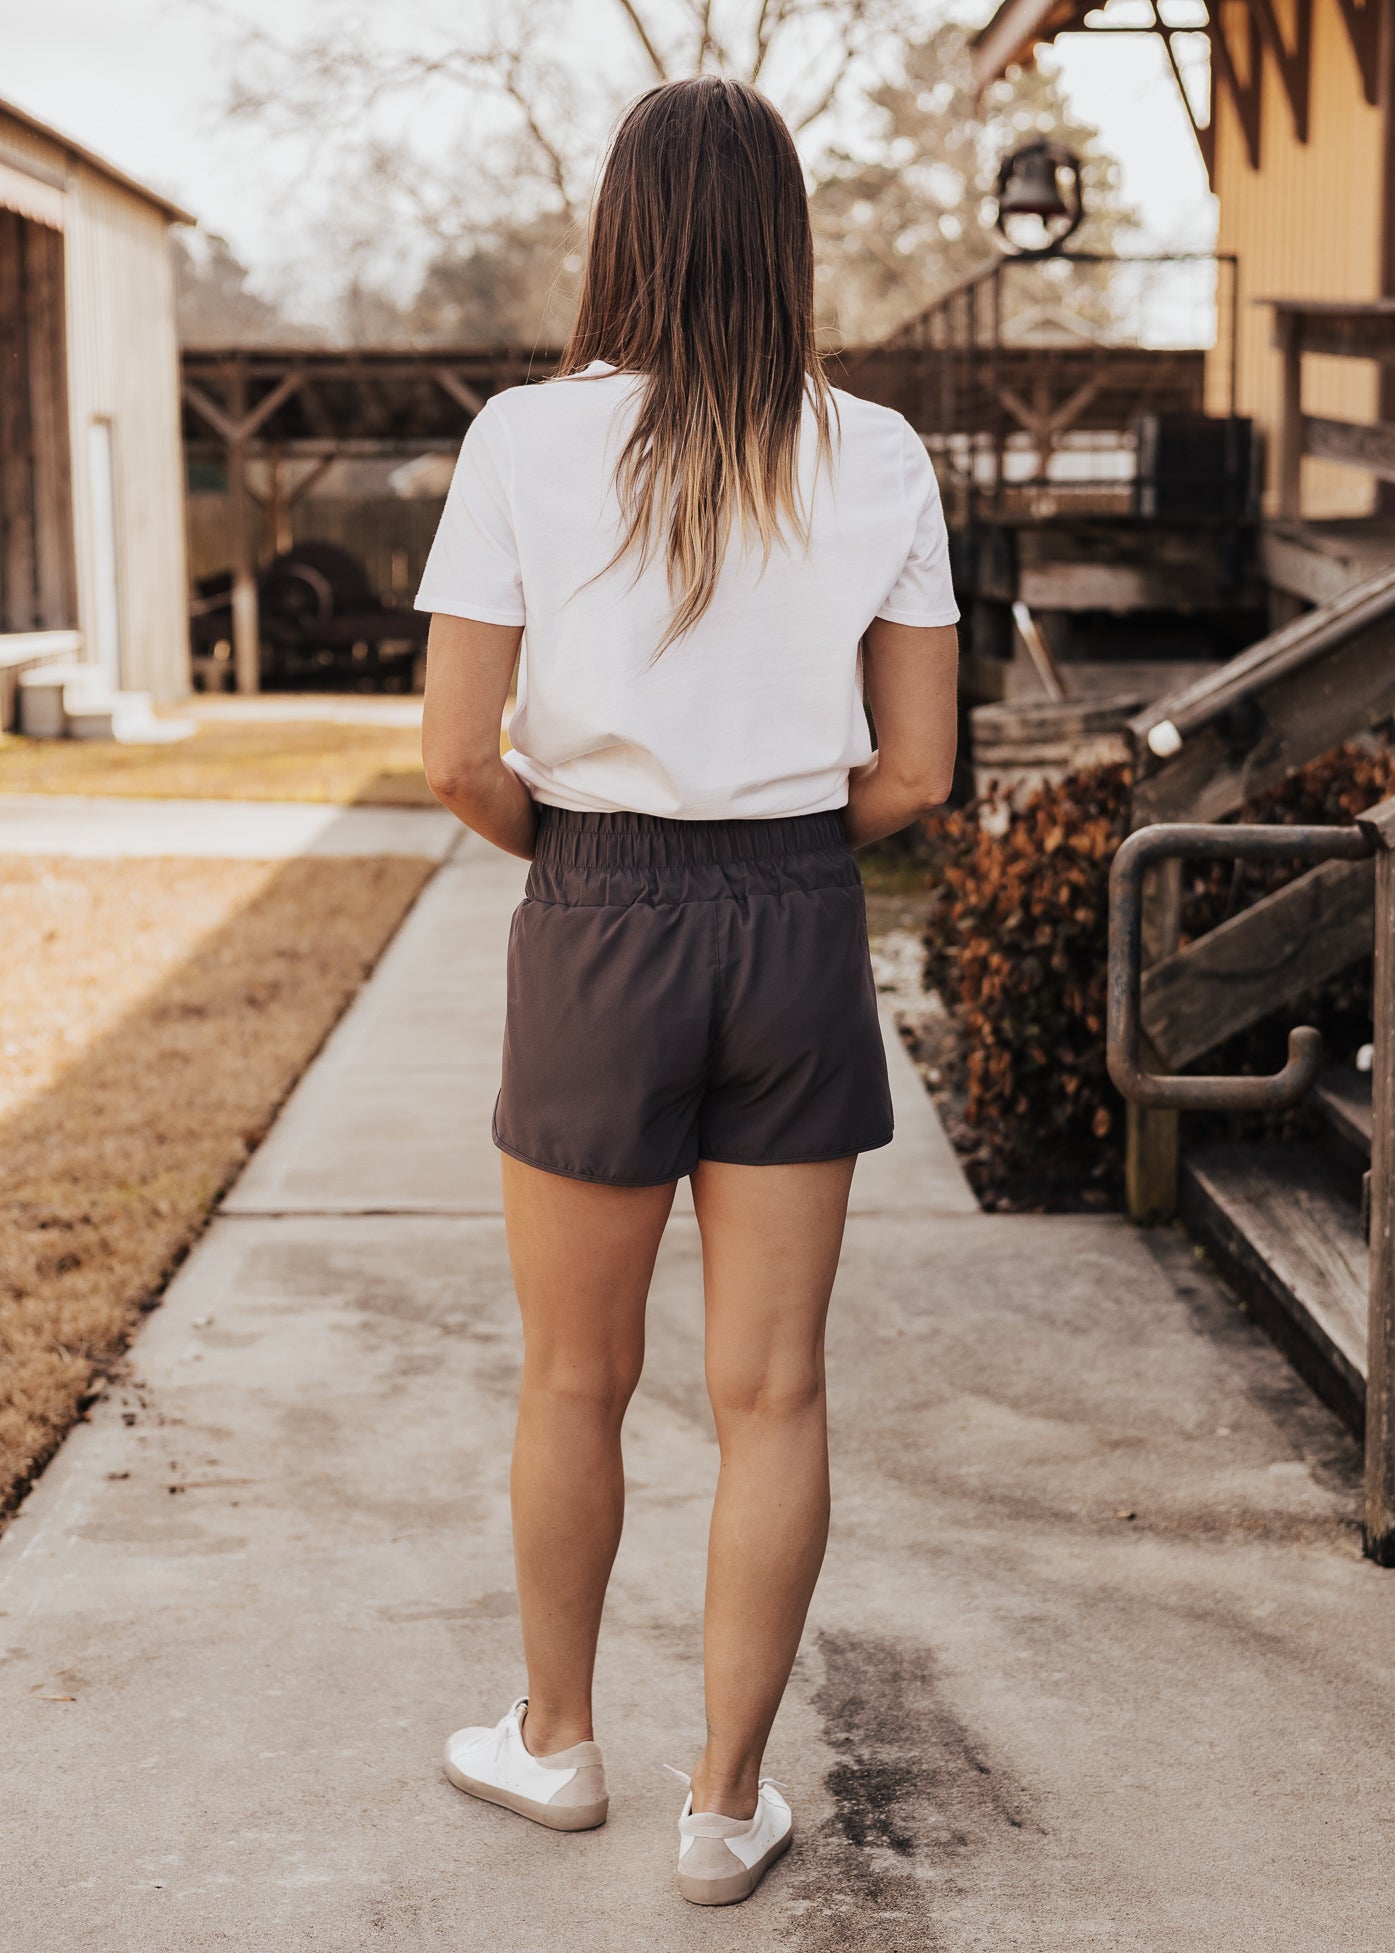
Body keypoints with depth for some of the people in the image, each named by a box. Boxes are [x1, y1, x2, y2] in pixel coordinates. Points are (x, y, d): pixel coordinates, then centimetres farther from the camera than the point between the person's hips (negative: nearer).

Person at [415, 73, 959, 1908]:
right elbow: (915, 773, -1)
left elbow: (457, 756, -11)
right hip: (804, 932, 2)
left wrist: (565, 844, 9)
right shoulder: (880, 460, -2)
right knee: (774, 1395, 10)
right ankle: (728, 1805, 18)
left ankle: (558, 1739, 34)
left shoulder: (525, 443, -10)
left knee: (577, 1381, 17)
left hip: (602, 934, -1)